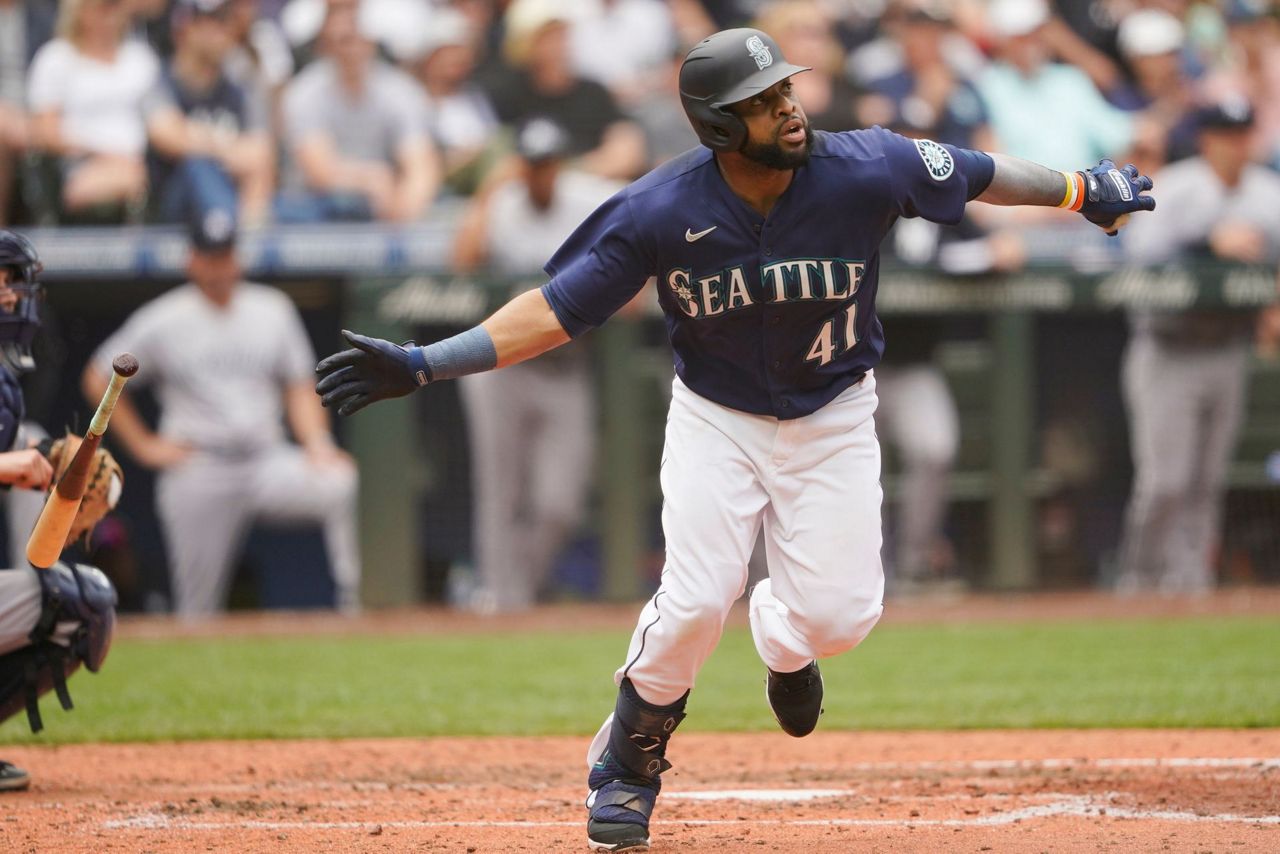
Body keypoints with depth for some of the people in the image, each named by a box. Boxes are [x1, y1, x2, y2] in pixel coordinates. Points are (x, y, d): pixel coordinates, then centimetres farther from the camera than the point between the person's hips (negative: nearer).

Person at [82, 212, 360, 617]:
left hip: (266, 459, 2)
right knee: (197, 601, -2)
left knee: (341, 483, -26)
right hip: (197, 473, -2)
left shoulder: (272, 308, 9)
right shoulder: (161, 321, 1)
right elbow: (98, 381, 9)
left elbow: (298, 389, 11)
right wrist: (143, 445, 5)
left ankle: (354, 607, -26)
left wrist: (317, 447, -6)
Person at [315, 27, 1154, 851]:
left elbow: (979, 175, -4)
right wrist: (421, 365, -24)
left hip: (833, 419, 1)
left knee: (842, 613, -10)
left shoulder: (865, 172, -22)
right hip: (716, 419, -1)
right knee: (696, 602, -15)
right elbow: (556, 310, -17)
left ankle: (782, 641, 31)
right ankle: (629, 759, 14)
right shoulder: (662, 212, -22)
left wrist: (1082, 191, 7)